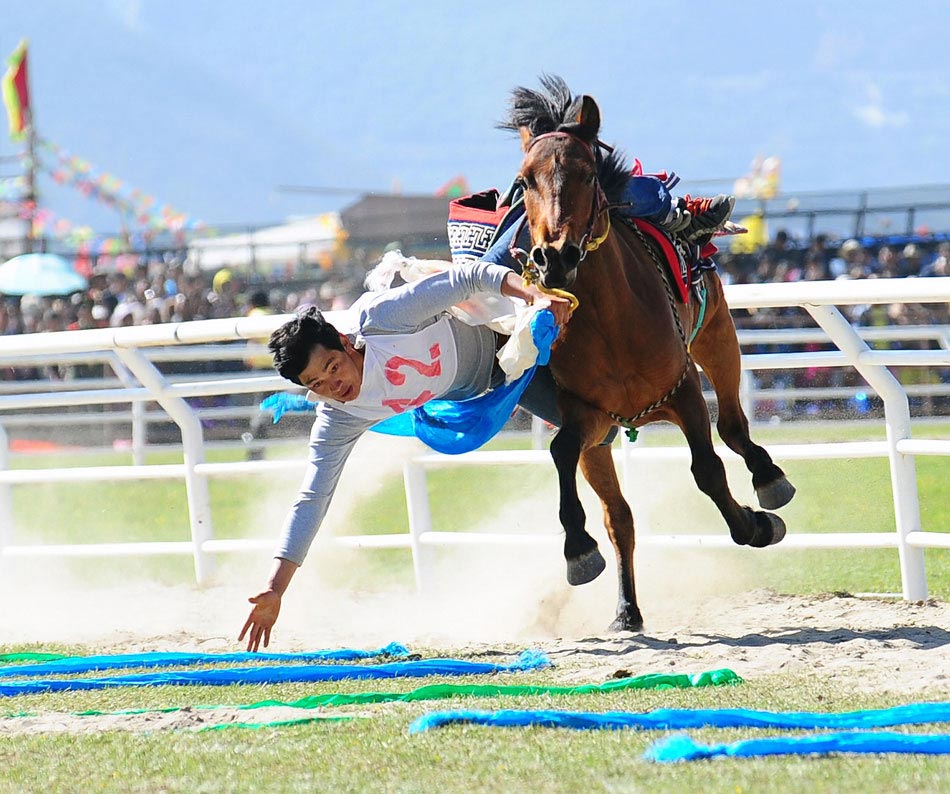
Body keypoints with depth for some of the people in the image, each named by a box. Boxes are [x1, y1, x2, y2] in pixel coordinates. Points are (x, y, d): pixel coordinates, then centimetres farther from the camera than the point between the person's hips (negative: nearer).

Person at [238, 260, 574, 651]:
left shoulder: (378, 318, -40)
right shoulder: (335, 423, -28)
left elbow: (470, 277, -35)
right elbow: (312, 498, -26)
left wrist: (537, 296, -49)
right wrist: (274, 588, -33)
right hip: (471, 394, 2)